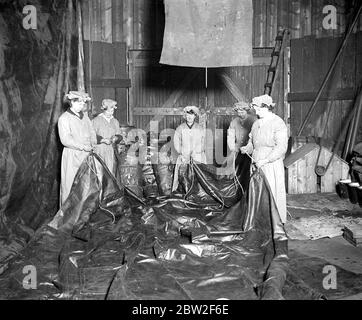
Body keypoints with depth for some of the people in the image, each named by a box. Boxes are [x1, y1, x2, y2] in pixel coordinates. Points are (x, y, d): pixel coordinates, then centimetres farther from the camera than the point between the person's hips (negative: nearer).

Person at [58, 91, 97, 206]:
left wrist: (93, 145, 0)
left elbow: (92, 132, 19)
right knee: (71, 185, -2)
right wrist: (83, 147, -16)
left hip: (87, 154, 6)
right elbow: (66, 139, -14)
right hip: (72, 155, -6)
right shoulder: (64, 118, -5)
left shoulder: (84, 116, 16)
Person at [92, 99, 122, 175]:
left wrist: (115, 138, -8)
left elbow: (119, 135, 14)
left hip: (111, 151, 4)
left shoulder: (115, 121, 17)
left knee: (110, 171, -2)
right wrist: (103, 140, -17)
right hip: (99, 150, -4)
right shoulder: (96, 120, 1)